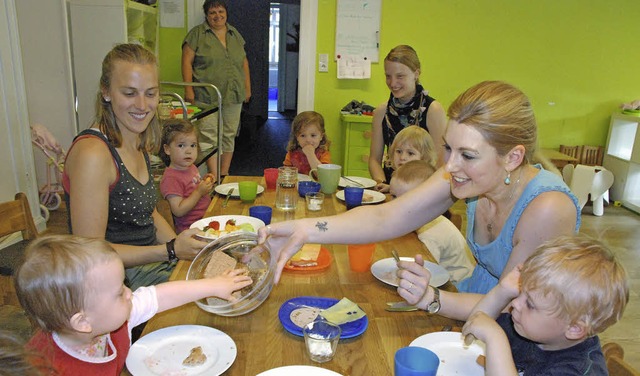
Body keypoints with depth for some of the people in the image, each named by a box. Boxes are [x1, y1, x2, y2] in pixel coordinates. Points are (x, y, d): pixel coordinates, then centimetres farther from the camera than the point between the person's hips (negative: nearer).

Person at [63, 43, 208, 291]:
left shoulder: (140, 144, 6)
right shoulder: (92, 153, -20)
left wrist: (184, 247, -1)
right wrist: (171, 251, -23)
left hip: (157, 263, 8)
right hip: (122, 279, -8)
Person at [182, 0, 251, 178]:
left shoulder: (235, 34, 15)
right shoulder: (197, 34, 0)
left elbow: (244, 62, 18)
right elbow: (187, 62, -4)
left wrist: (248, 88, 13)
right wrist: (189, 89, -11)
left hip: (233, 96, 5)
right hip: (207, 97, -4)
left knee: (229, 135, 8)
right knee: (210, 136, -7)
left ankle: (224, 174, 18)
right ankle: (215, 178, -4)